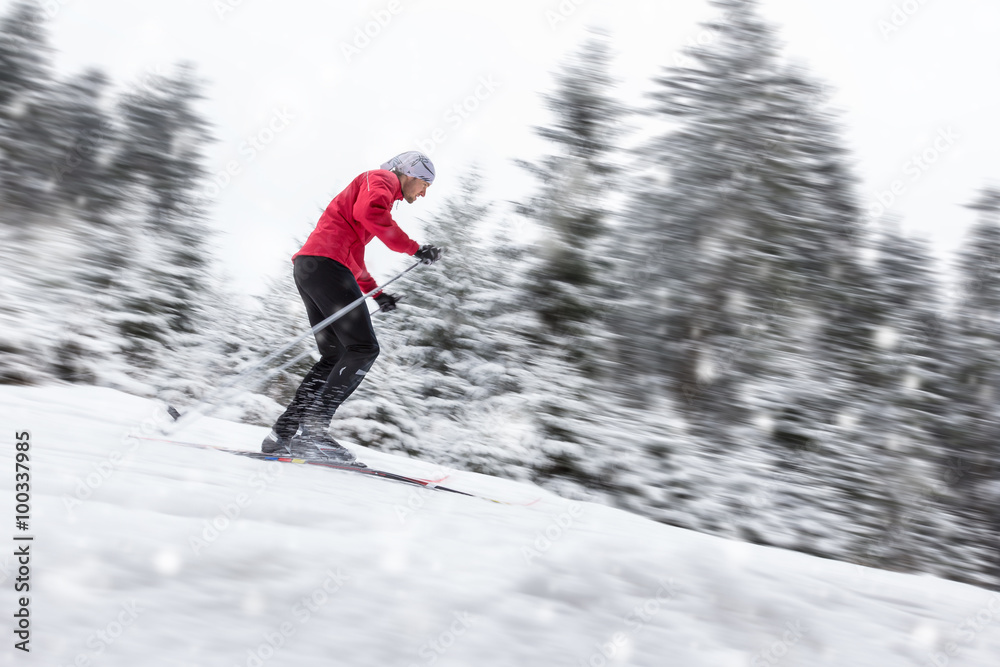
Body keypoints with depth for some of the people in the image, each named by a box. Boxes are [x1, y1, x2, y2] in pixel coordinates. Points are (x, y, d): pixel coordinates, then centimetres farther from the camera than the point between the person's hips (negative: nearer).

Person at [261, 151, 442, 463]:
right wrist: (414, 248, -15)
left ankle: (283, 434, 2)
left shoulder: (378, 188, 34)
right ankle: (312, 427, -20)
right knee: (363, 347, -13)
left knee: (335, 357, 7)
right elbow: (370, 211, -20)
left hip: (309, 266, 10)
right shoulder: (382, 179, 5)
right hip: (325, 263, -10)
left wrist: (375, 293, 28)